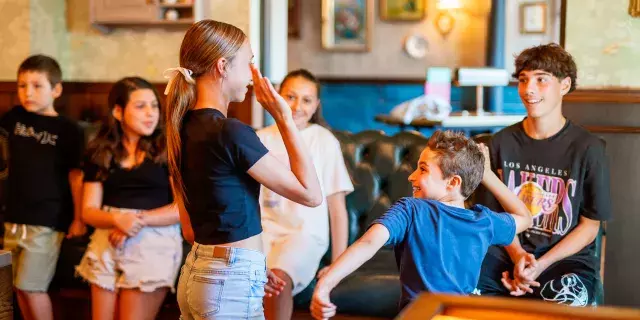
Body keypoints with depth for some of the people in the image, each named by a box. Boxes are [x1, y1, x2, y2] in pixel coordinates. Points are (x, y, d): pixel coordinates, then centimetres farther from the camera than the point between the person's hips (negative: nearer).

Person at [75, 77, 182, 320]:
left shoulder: (167, 148, -3)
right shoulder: (99, 152, 7)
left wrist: (139, 220, -16)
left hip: (154, 244, -3)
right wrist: (118, 219, -16)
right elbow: (89, 211, 4)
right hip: (107, 245, 4)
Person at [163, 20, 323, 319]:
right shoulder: (231, 132, -19)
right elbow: (311, 194, -15)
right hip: (230, 285, -8)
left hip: (195, 275, 8)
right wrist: (283, 117, -12)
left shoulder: (184, 129, 6)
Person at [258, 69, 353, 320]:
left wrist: (339, 265, -1)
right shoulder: (261, 139, 9)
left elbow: (337, 208, 3)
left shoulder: (325, 141, 2)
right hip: (265, 230, 2)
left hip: (306, 233, -2)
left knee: (279, 277, -34)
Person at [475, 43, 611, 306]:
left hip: (566, 257, -2)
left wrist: (540, 265, -14)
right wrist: (518, 256, -12)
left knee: (562, 307, -36)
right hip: (509, 252, 3)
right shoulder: (503, 142, 5)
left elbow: (590, 225, -1)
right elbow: (497, 212, 7)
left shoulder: (588, 148, -5)